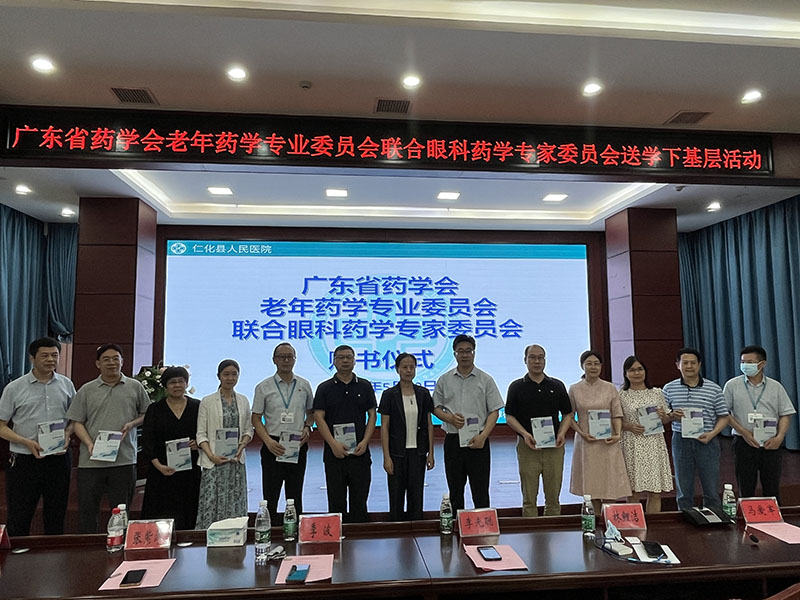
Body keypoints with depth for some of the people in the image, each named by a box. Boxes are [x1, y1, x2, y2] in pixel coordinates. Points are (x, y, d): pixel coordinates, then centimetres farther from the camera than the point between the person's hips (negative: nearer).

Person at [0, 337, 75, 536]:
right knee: (18, 521, 4)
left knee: (56, 517, 12)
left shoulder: (66, 385, 6)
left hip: (58, 458, 2)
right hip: (25, 460, -2)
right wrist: (27, 442, -15)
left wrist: (68, 433, -5)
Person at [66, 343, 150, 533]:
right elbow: (77, 422, 5)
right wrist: (90, 444, -10)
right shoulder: (86, 390, 7)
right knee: (87, 509, 7)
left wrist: (132, 424, -7)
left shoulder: (135, 387, 6)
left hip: (124, 459, 0)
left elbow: (147, 414, 13)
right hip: (91, 461, 1)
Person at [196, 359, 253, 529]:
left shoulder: (243, 400, 9)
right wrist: (211, 456, -16)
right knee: (211, 503, -4)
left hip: (236, 460, 3)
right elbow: (201, 434, -4)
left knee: (235, 505, 6)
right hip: (214, 461, -3)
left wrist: (242, 445, -7)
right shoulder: (208, 401, -2)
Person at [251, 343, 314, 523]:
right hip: (274, 445, -2)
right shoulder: (263, 387, 0)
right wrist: (268, 441, -13)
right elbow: (256, 418, 0)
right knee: (270, 496, 1)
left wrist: (307, 427, -4)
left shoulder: (304, 385, 6)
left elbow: (311, 412, 17)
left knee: (295, 495, 11)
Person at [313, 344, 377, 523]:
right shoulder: (325, 388, 4)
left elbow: (372, 415, 6)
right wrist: (333, 444, -13)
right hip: (334, 452, -1)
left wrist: (365, 441, -8)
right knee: (336, 501, 6)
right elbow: (319, 417, -3)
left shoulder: (364, 386, 8)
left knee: (359, 500, 7)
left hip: (359, 452, 1)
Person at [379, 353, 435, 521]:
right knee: (396, 495, 5)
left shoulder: (423, 394, 4)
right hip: (397, 452, -2)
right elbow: (384, 427, -5)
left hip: (418, 452, 2)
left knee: (416, 495, 8)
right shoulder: (389, 394, -4)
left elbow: (429, 424, 6)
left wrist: (431, 453, 2)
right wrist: (386, 456, -10)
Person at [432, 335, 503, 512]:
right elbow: (435, 407, 10)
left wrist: (483, 436, -13)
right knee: (455, 491, 10)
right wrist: (450, 418, -11)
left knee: (480, 491, 2)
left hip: (478, 442, -2)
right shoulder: (444, 380, 7)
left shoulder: (486, 380, 3)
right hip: (453, 440, 2)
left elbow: (494, 411, 0)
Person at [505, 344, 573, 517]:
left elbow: (567, 414, 12)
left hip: (554, 446, 2)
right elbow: (509, 417, 1)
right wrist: (525, 434, -14)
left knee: (553, 497, 8)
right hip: (528, 446, -2)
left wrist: (562, 433, -6)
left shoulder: (557, 386, 10)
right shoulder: (517, 387, 3)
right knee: (529, 498, 3)